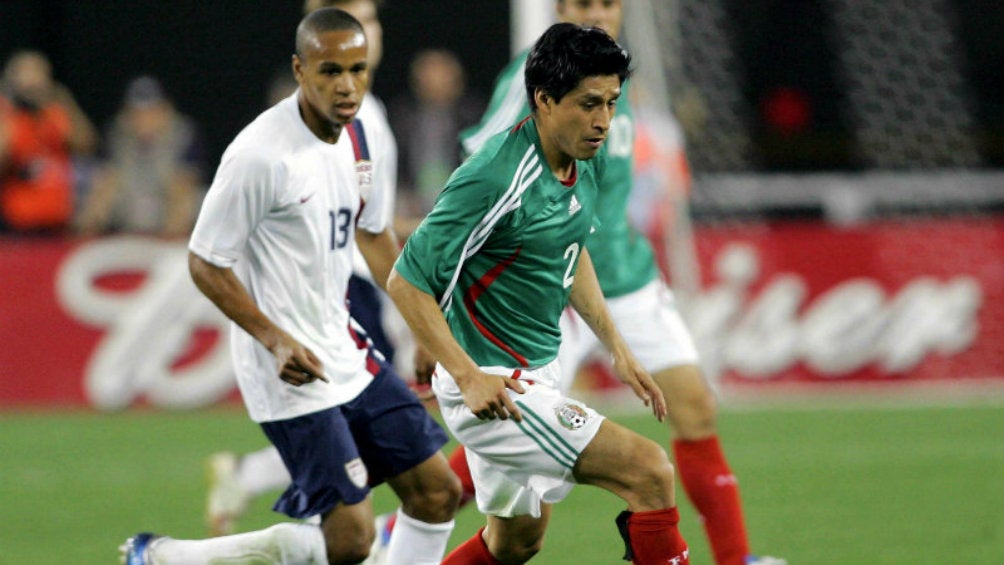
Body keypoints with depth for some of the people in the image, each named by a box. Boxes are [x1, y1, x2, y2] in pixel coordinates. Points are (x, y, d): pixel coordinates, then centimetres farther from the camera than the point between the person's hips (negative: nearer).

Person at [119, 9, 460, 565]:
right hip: (292, 372, -9)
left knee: (437, 492, 6)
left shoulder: (355, 134, 5)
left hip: (348, 354, 9)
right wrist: (277, 341, -23)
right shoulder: (261, 155, -21)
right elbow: (205, 264, -15)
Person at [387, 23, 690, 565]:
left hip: (536, 372, 10)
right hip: (494, 386, -10)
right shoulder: (497, 179, -25)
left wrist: (616, 347, 15)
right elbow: (407, 281, -22)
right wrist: (469, 377, -27)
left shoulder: (586, 161, 2)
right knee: (649, 471, -17)